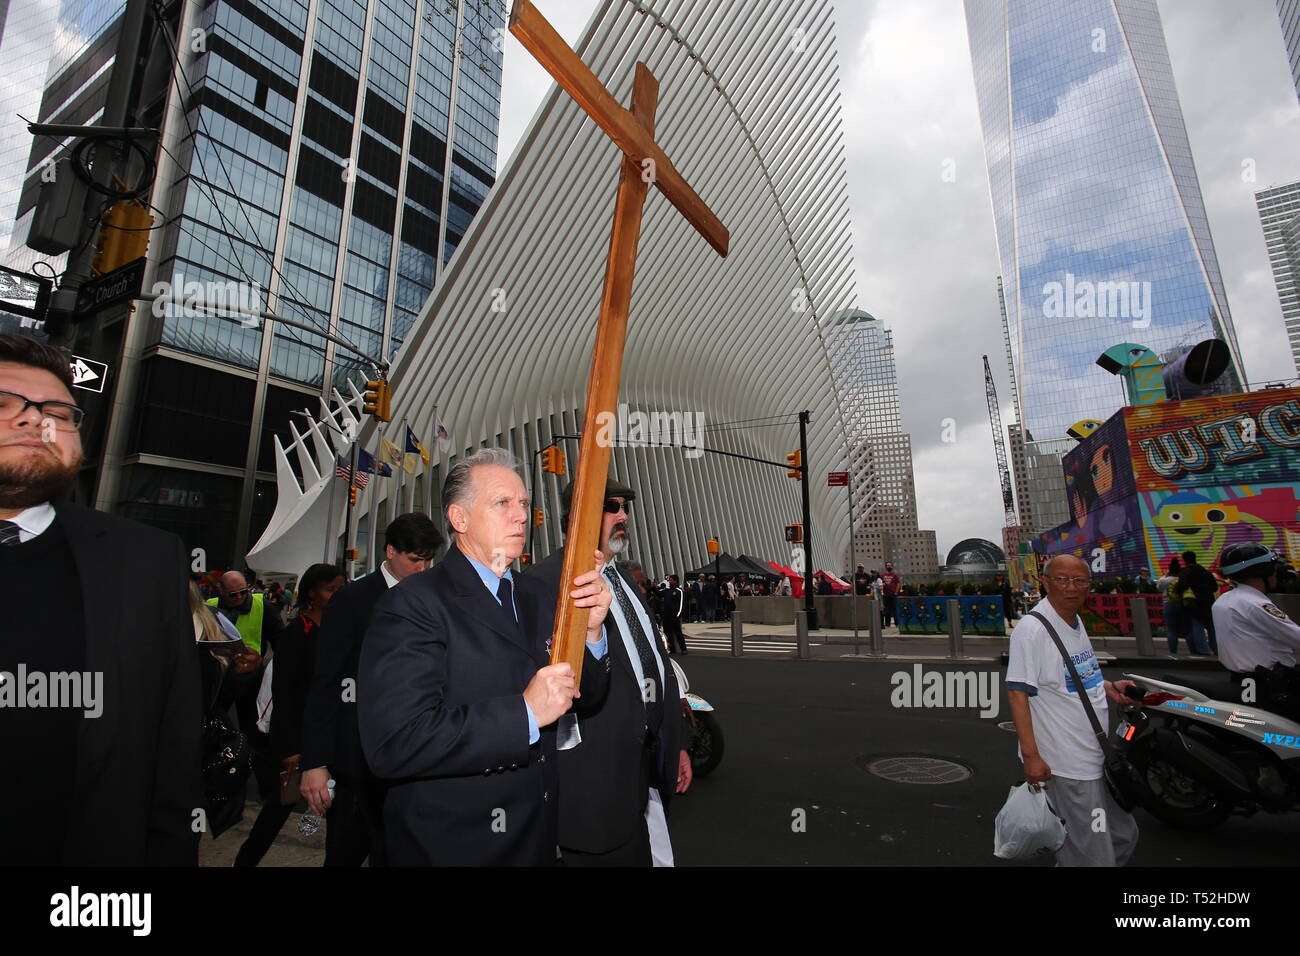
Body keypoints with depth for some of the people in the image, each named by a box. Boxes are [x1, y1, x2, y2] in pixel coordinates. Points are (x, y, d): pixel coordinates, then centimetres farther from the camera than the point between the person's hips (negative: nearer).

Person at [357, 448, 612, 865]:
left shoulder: (539, 596, 2)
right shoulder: (413, 604, -18)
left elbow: (588, 697, 5)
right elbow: (393, 743, -27)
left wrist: (591, 631, -14)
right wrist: (525, 713, -26)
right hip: (452, 845, -6)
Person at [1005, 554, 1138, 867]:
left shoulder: (1075, 621, 8)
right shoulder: (1033, 627, -20)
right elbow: (1017, 692, -23)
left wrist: (1107, 687, 5)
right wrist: (1030, 755, -25)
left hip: (1097, 756, 9)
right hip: (1066, 765, -9)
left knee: (1123, 836, 23)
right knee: (1094, 854, 0)